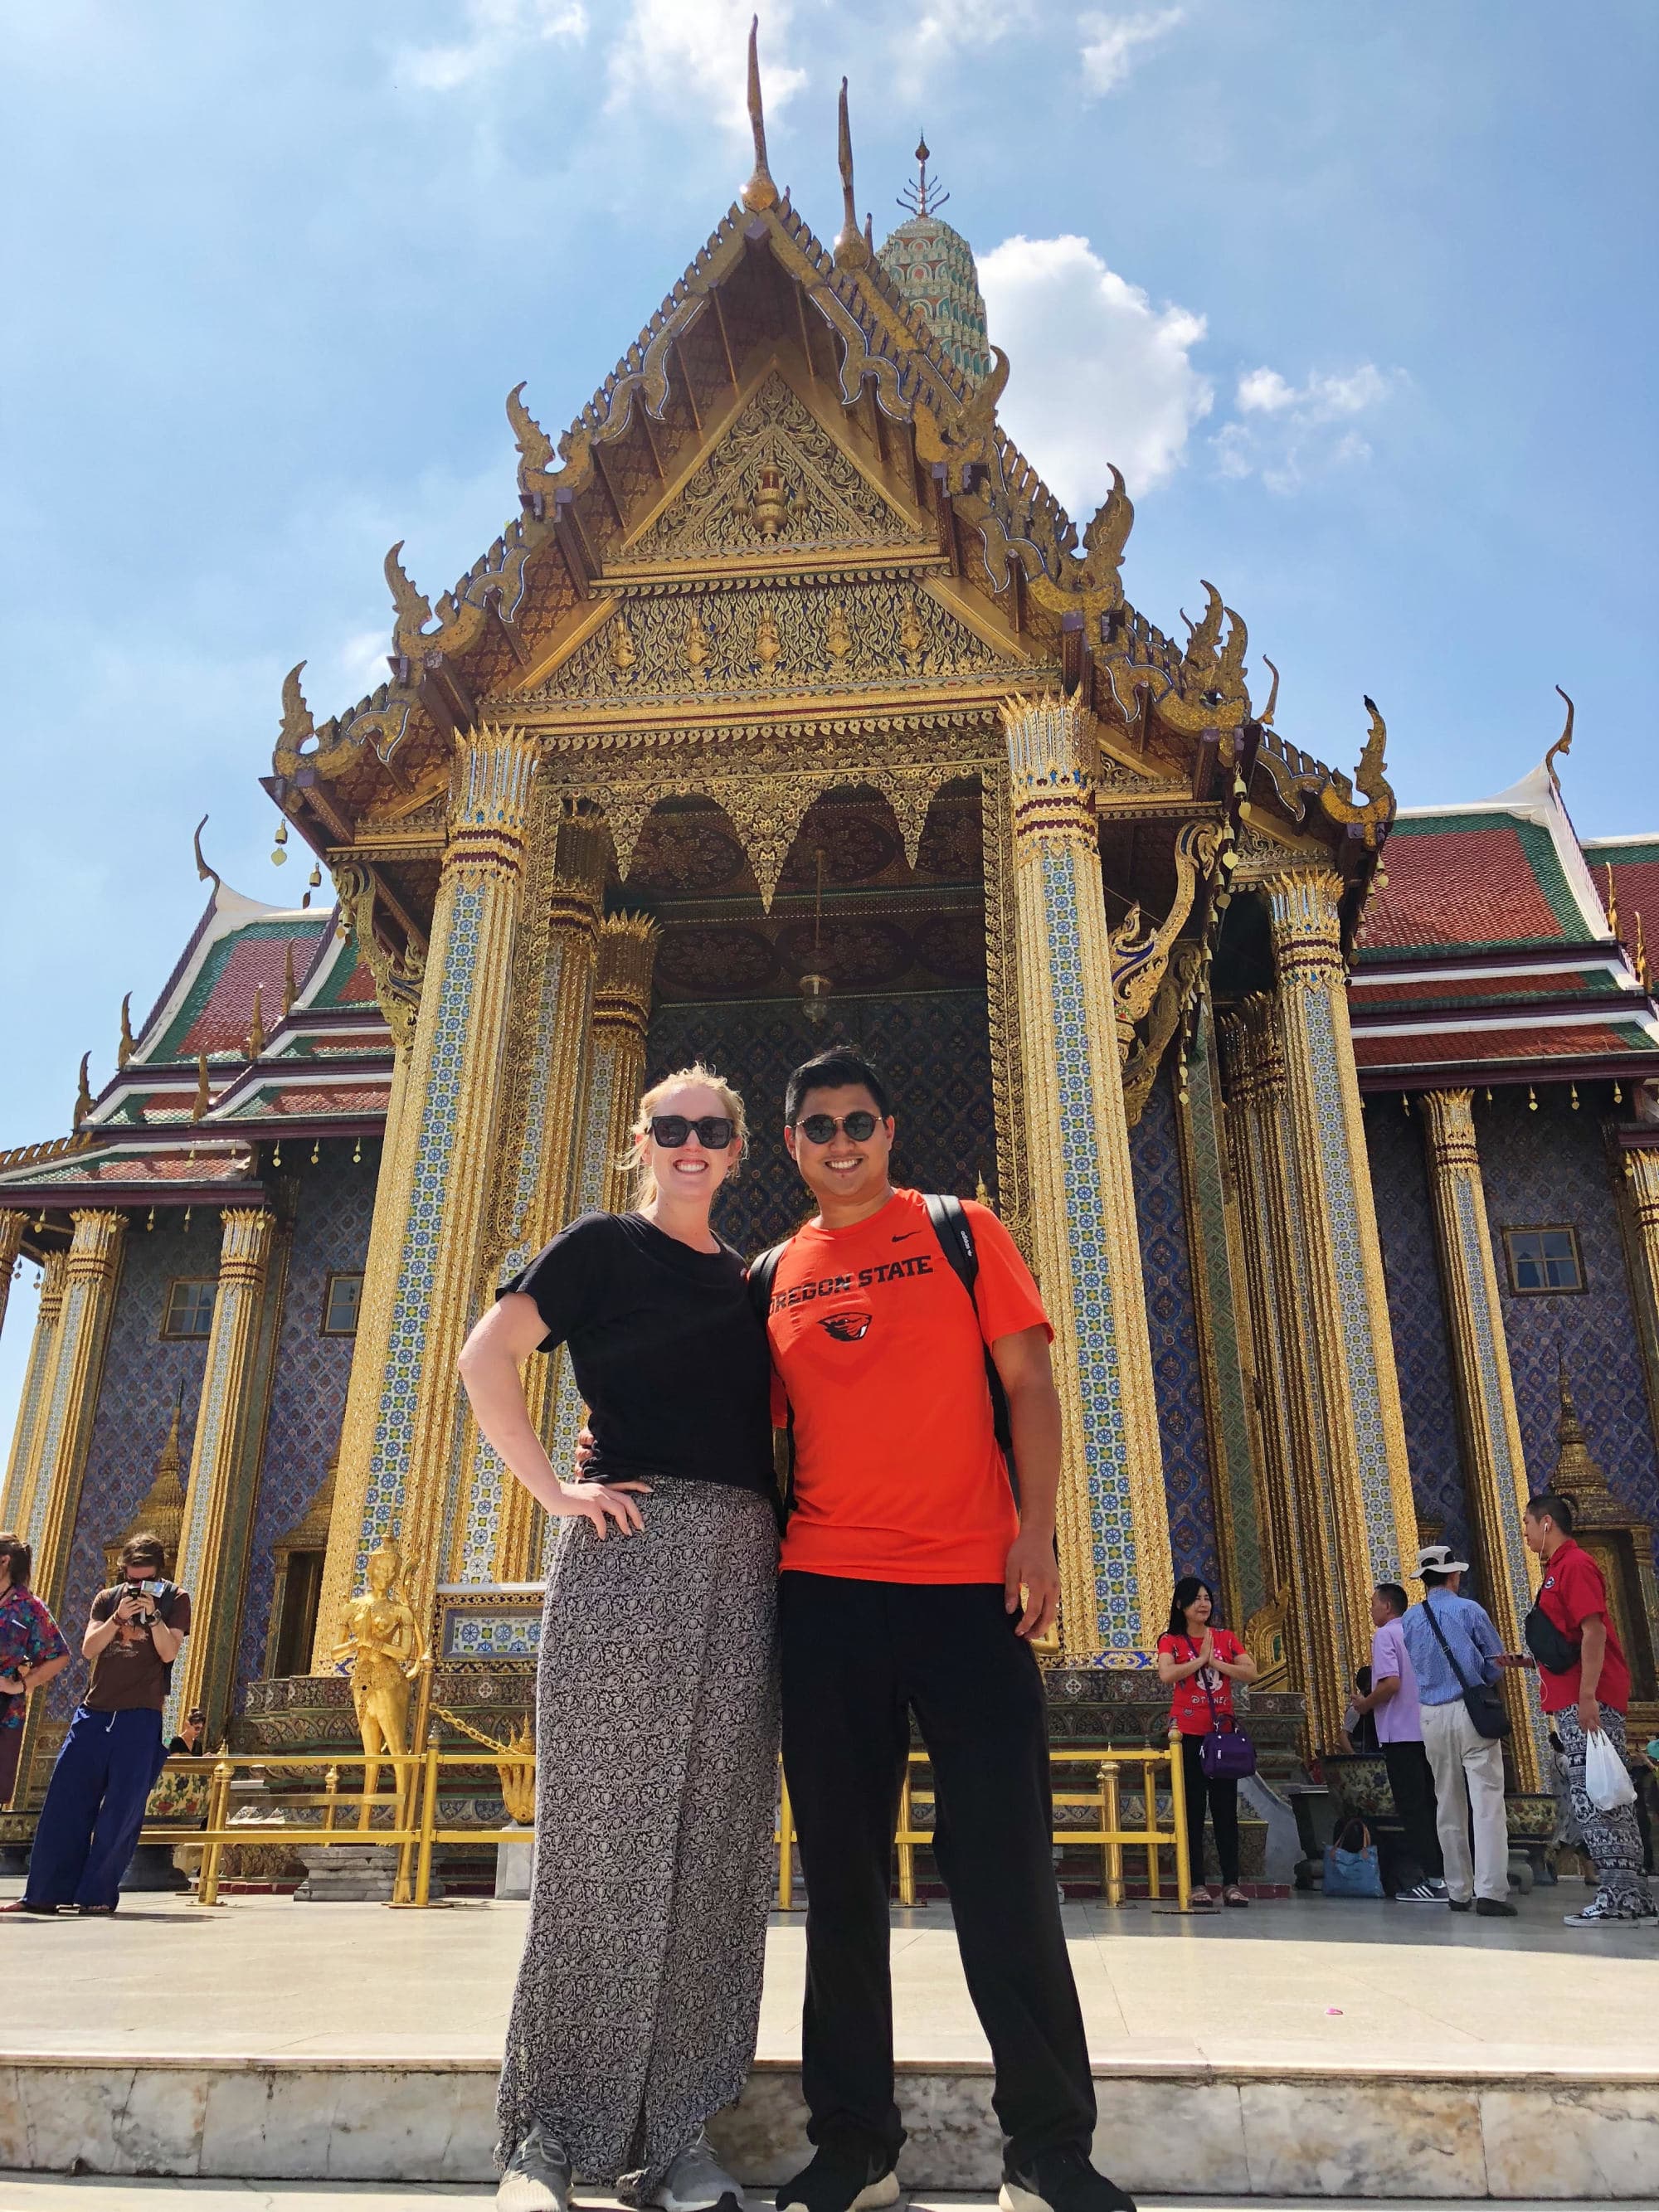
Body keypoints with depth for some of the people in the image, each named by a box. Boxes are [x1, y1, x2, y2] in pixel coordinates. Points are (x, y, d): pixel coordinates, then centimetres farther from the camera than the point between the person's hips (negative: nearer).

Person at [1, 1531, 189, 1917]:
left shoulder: (175, 1600, 2)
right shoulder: (107, 1599, 11)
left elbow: (168, 1653, -7)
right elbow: (88, 1649, -1)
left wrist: (153, 1614, -19)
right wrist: (118, 1616, -15)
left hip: (140, 1716, -3)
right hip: (94, 1711, 3)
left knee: (121, 1809, -5)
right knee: (65, 1801, 1)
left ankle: (97, 1894, 5)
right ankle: (45, 1893, 10)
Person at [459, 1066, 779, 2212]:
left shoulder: (750, 1278, 20)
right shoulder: (606, 1243, 4)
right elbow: (485, 1357, -2)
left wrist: (794, 1536, 9)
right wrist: (556, 1490, -8)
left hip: (742, 1565, 5)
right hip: (631, 1545, -5)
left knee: (716, 1842, 6)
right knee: (603, 1829, -3)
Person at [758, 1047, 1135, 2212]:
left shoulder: (961, 1233, 5)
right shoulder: (770, 1276, 12)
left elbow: (1028, 1385, 1)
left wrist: (1037, 1534, -10)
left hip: (969, 1583, -2)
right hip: (823, 1590, 3)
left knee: (1006, 1869, 1)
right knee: (841, 1872, 10)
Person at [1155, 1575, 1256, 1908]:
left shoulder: (1226, 1638, 8)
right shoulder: (1171, 1641, -2)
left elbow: (1251, 1673, -3)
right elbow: (1166, 1675, -20)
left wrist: (1215, 1662, -11)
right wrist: (1200, 1659, -13)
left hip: (1222, 1732, 3)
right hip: (1188, 1734, -3)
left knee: (1226, 1809, 4)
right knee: (1193, 1810, 2)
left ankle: (1231, 1883, 10)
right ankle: (1196, 1883, 6)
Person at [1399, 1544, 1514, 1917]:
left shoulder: (1410, 1619, 7)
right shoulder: (1469, 1610, -5)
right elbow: (1497, 1663, 2)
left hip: (1432, 1716, 4)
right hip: (1471, 1711, -4)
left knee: (1448, 1806, 11)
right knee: (1487, 1802, -4)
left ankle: (1458, 1892, 15)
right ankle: (1489, 1892, -11)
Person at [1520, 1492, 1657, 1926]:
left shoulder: (1575, 1565, -11)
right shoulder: (1558, 1569, 19)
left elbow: (1594, 1631, -20)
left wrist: (1587, 1696, -24)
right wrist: (1525, 1660, 20)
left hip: (1588, 1701, -10)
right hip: (1574, 1701, 10)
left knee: (1593, 1797, -9)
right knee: (1605, 1798, 11)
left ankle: (1618, 1896, -8)